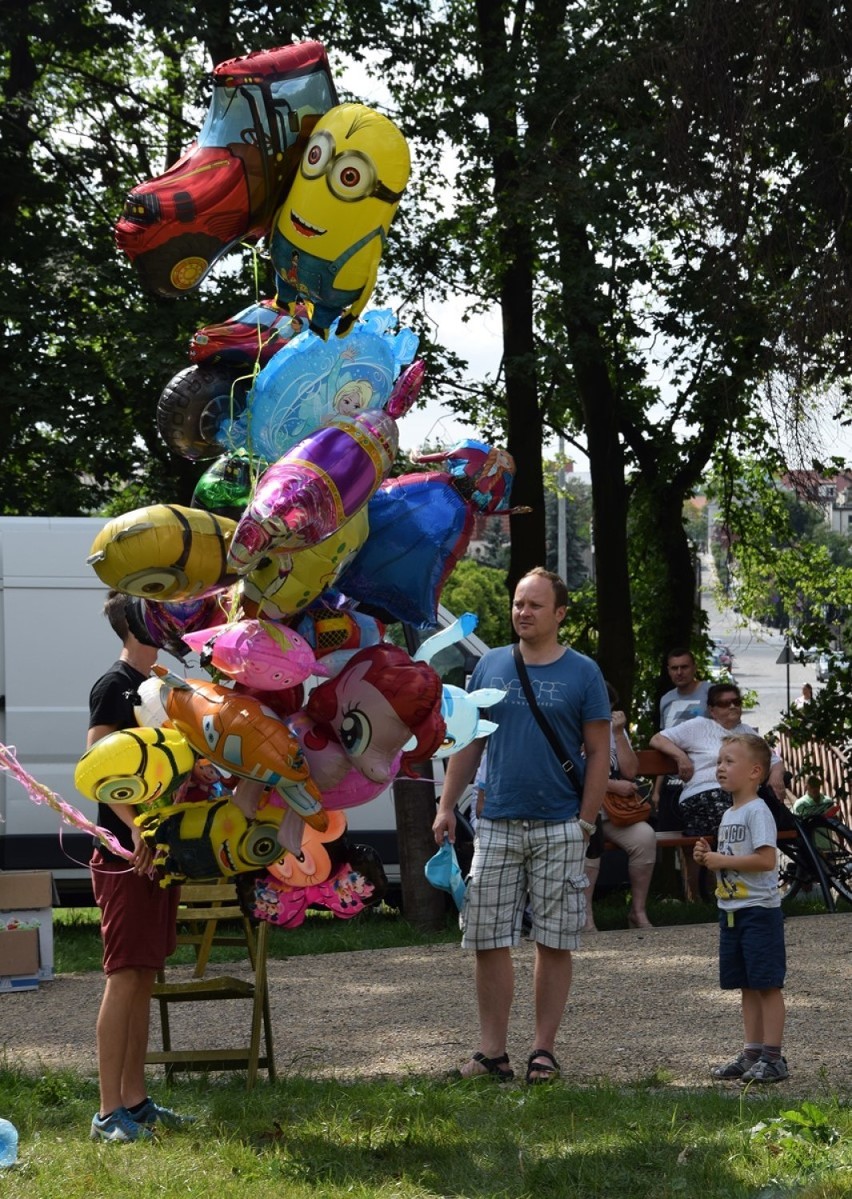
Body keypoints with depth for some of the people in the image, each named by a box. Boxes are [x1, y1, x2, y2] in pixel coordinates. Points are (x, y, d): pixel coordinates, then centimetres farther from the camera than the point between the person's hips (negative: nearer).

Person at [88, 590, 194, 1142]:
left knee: (143, 976, 11)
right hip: (126, 855, -9)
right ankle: (110, 1113, -9)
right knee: (125, 976, -9)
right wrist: (136, 826, -31)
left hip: (160, 850, 9)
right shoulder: (115, 686, -11)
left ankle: (135, 1101, 17)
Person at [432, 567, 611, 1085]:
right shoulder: (490, 665, 9)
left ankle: (544, 1050, 11)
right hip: (498, 825, 2)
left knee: (555, 943, 3)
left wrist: (585, 823, -7)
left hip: (559, 828, -2)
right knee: (490, 940, 1)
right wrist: (447, 806, 5)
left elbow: (599, 753, 0)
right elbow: (470, 741, 12)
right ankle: (493, 1051, 7)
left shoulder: (582, 673, 1)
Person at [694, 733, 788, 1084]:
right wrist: (708, 857, 5)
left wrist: (722, 860, -19)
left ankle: (773, 1058, -3)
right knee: (747, 987, 12)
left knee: (767, 985, -5)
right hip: (731, 910, 9)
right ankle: (752, 1054, 16)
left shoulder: (757, 811, -13)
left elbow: (766, 860, -23)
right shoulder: (729, 814, 15)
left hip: (759, 910, -9)